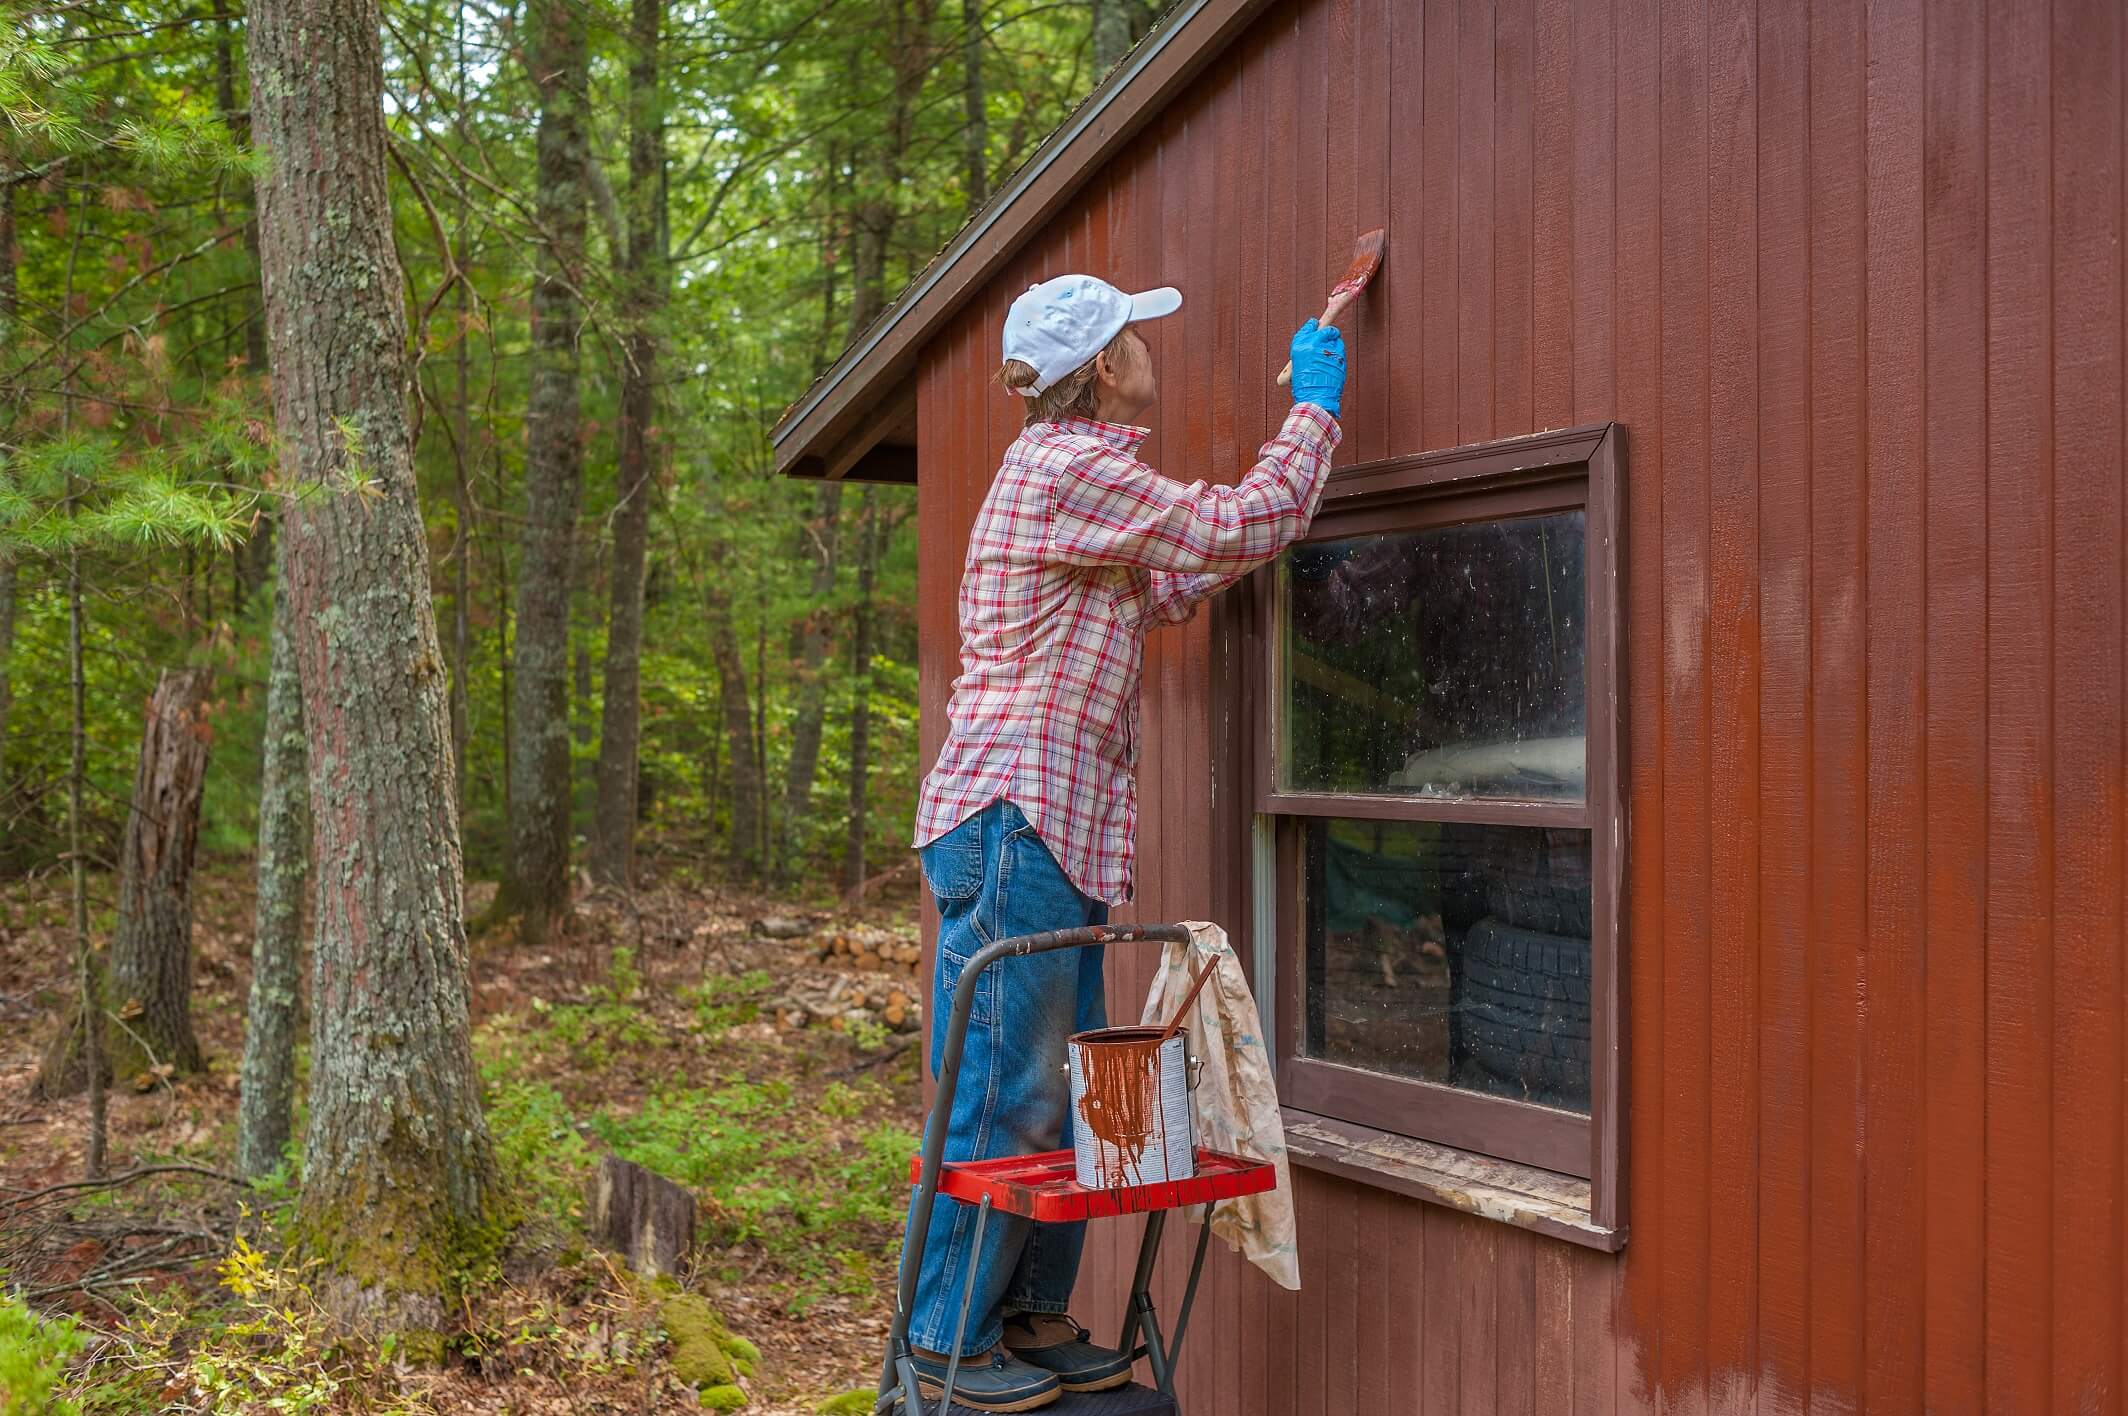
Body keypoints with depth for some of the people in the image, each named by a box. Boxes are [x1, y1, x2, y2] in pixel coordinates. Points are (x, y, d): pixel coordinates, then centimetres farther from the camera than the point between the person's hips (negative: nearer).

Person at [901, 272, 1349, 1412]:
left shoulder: (1067, 471, 22)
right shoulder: (1073, 470, -11)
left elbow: (1159, 594, 29)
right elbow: (1240, 527, -9)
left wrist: (1242, 556, 24)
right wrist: (1314, 407, 4)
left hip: (1050, 825, 10)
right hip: (1013, 815, -10)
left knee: (1064, 1090, 12)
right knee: (1002, 1093, -4)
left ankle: (1029, 1317, 22)